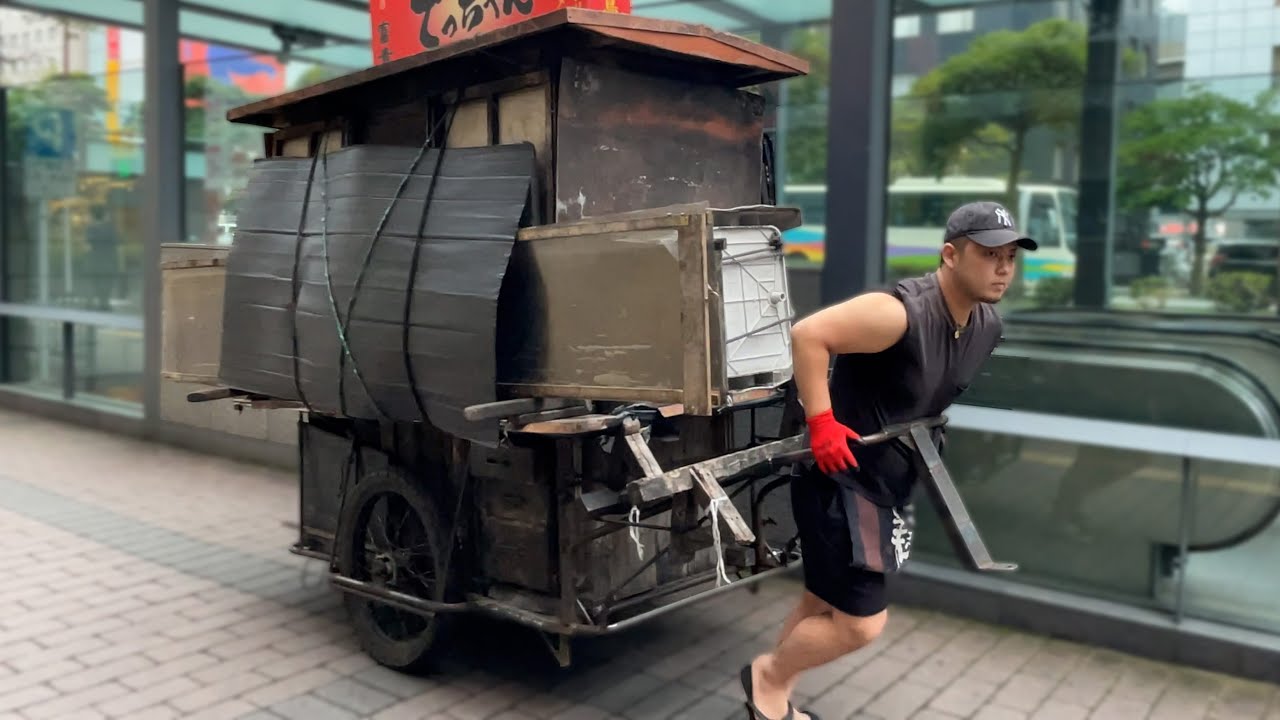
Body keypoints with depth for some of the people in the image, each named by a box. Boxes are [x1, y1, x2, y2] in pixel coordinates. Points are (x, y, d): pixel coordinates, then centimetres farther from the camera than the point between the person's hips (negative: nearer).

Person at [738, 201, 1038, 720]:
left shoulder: (988, 327, 3)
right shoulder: (901, 312, -26)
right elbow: (807, 335, -29)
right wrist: (821, 423, -29)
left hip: (888, 481, 9)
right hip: (839, 475, -9)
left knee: (824, 603, 21)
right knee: (862, 622, -5)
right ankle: (767, 674, 21)